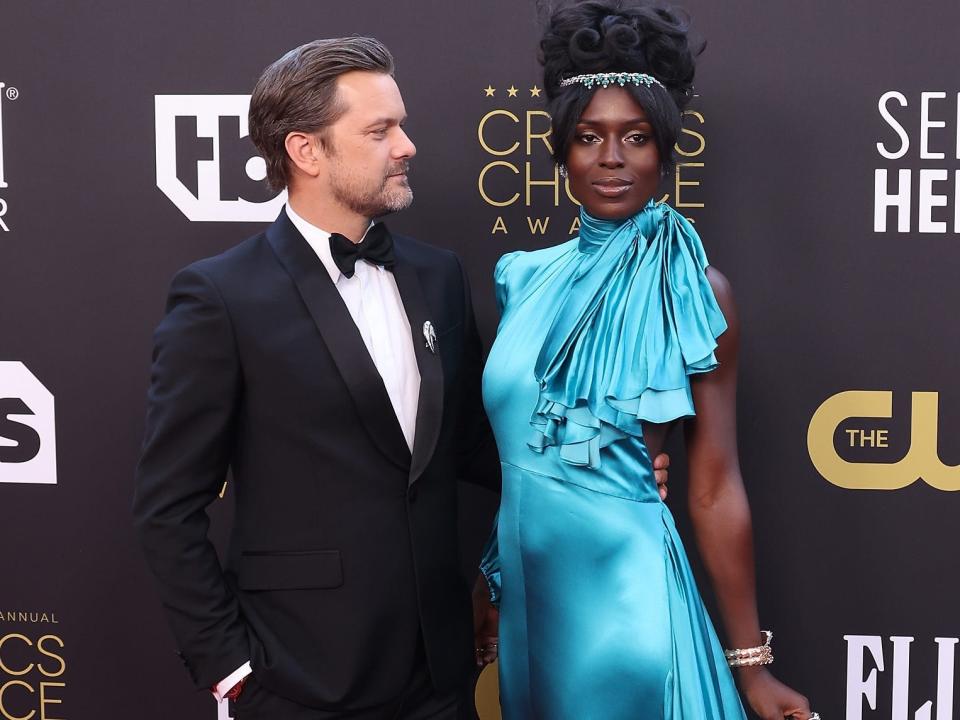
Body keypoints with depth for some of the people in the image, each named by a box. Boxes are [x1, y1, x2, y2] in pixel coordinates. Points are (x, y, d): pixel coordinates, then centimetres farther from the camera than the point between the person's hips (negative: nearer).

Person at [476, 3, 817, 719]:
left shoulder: (694, 291, -9)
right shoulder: (527, 278, 3)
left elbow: (714, 491, -9)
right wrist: (487, 591, 15)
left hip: (622, 588, -5)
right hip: (526, 585, 5)